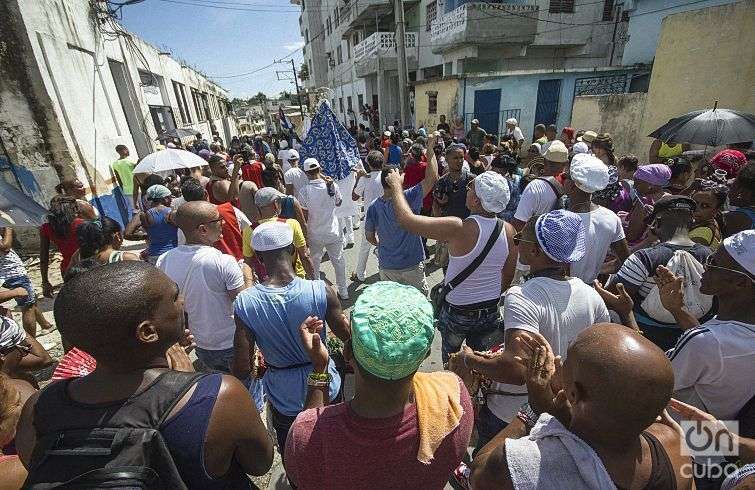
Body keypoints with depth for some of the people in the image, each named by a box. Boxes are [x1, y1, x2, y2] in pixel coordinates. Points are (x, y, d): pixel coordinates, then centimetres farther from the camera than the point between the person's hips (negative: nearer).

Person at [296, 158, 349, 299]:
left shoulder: (304, 192, -17)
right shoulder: (332, 185, -11)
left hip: (315, 235, -1)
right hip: (333, 232, 2)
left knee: (314, 264, 19)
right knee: (339, 261, 18)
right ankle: (343, 291, 30)